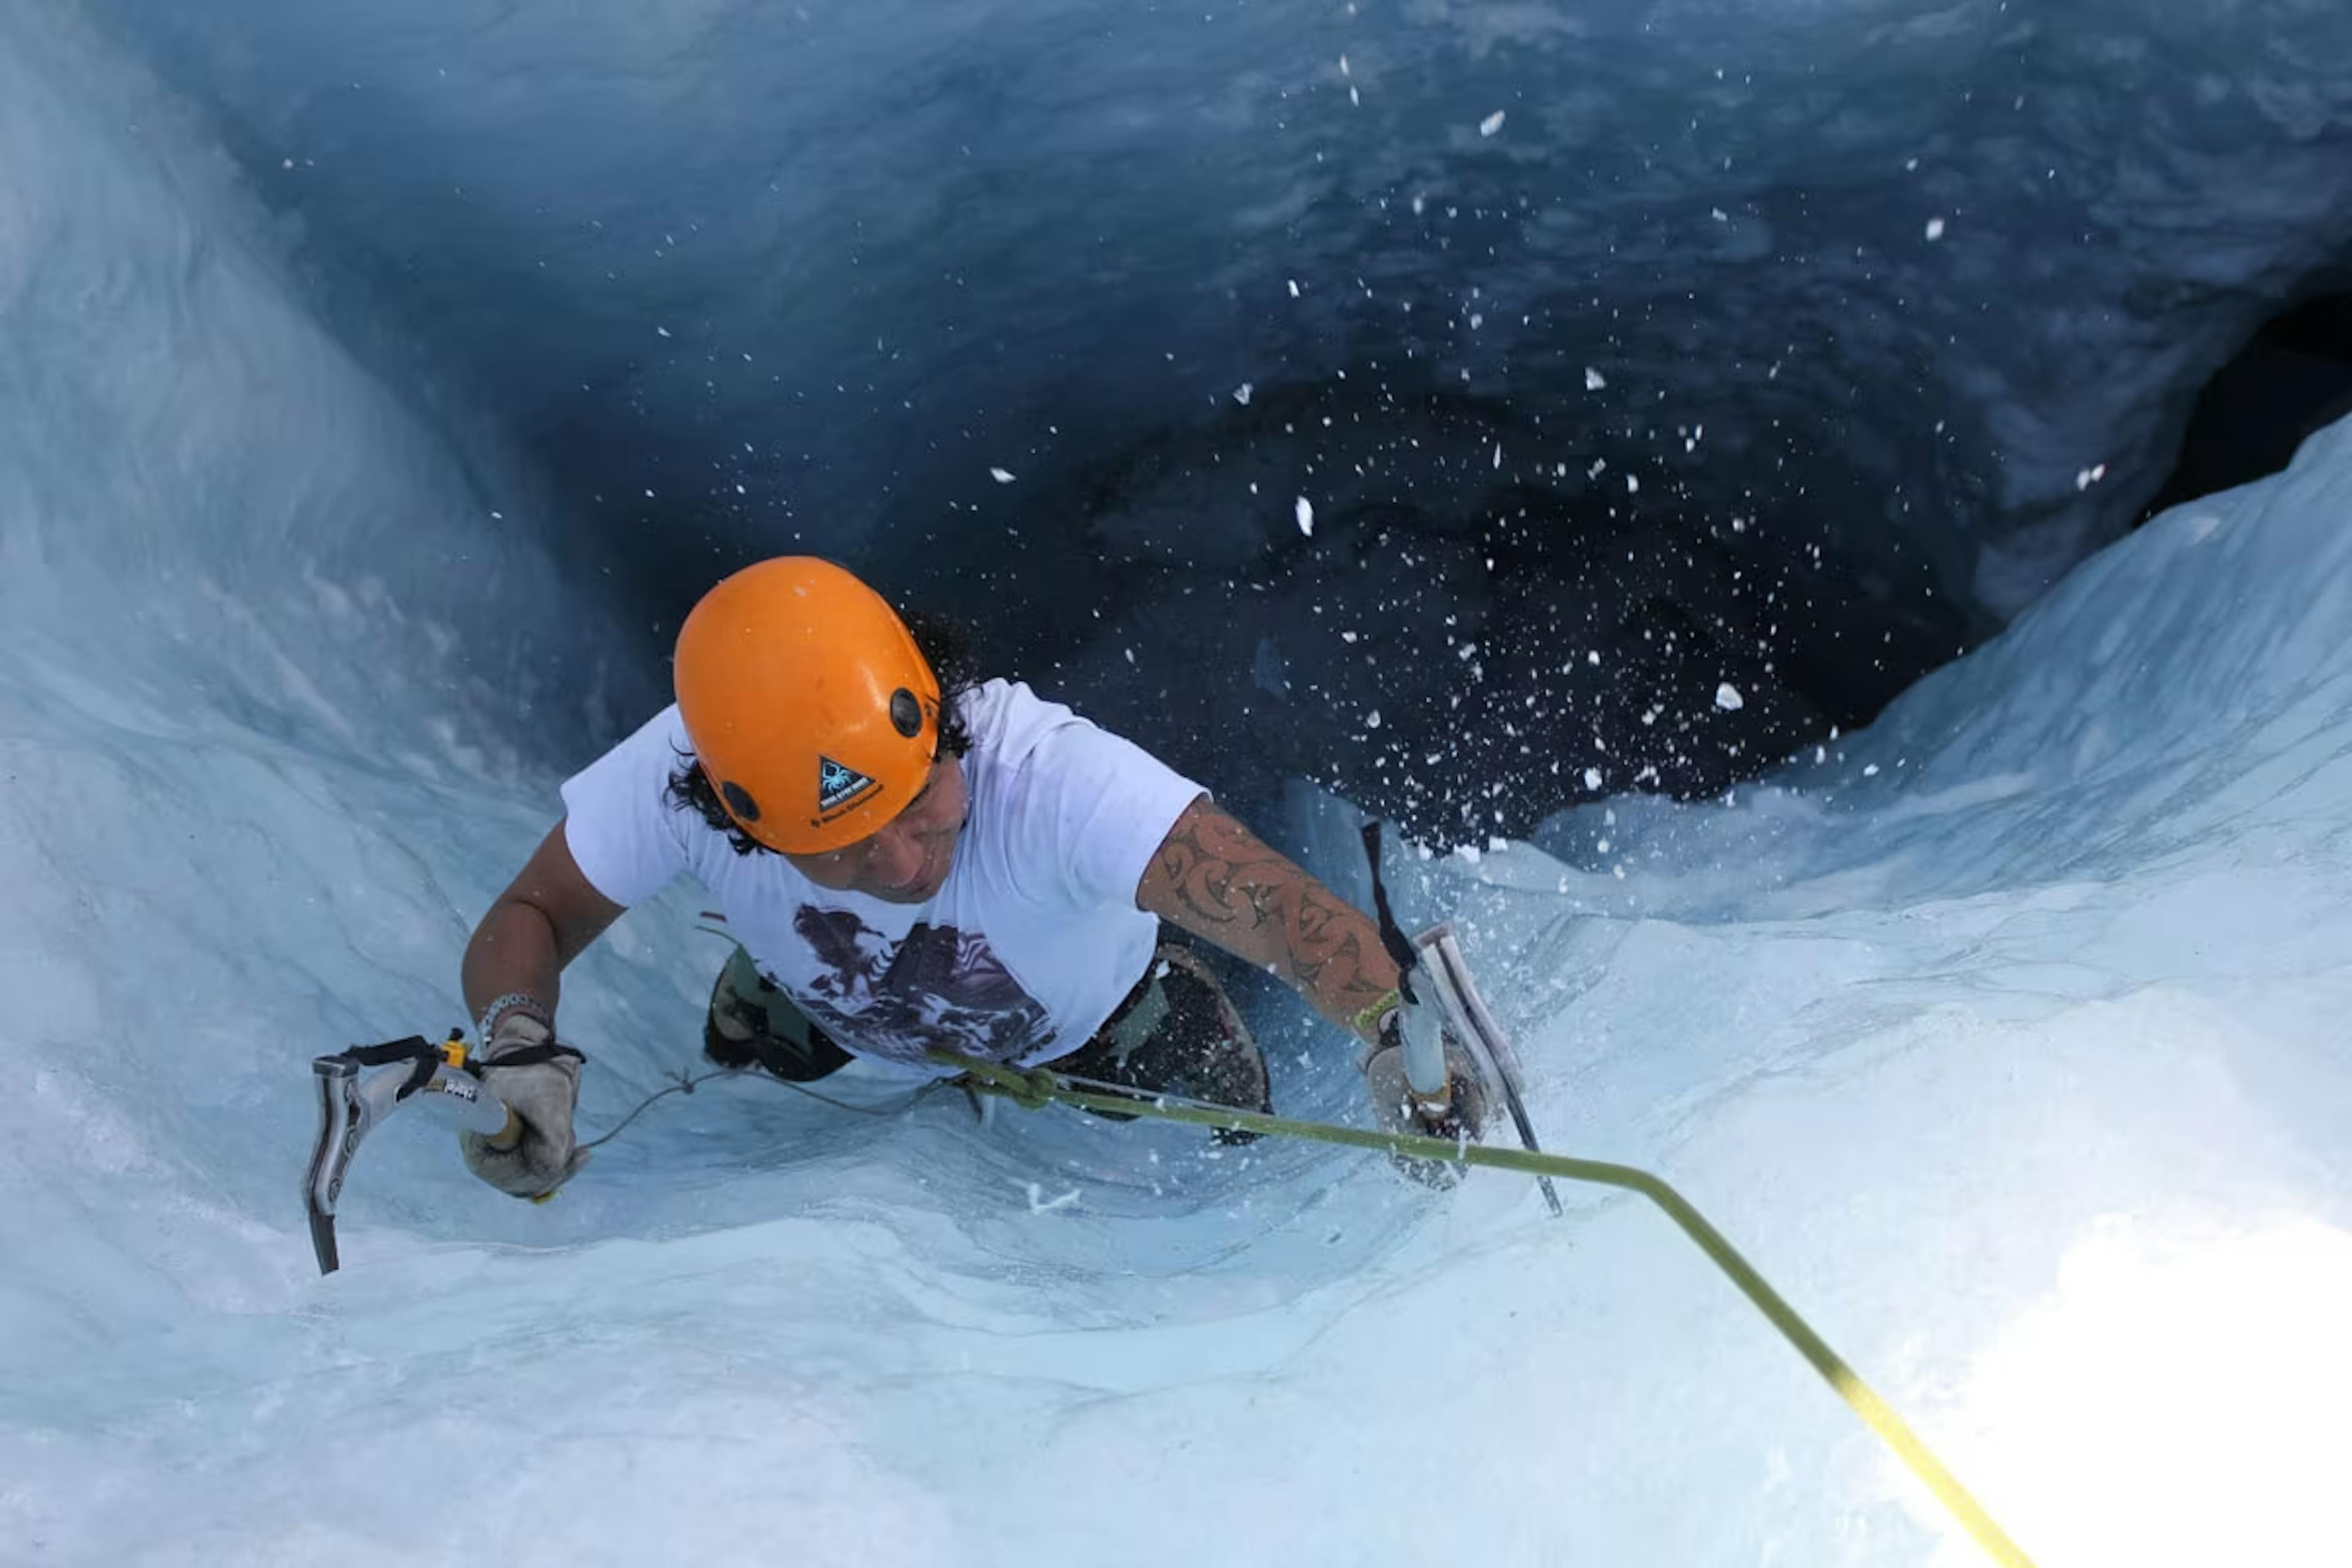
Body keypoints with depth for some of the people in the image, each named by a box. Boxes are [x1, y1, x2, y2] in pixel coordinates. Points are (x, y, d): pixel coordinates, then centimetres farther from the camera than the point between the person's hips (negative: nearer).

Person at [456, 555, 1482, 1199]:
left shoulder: (1050, 775, -47)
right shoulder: (673, 779, -37)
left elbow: (1289, 910, -54)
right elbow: (530, 918, -22)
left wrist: (1391, 1036, -72)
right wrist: (518, 1047, -43)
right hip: (832, 1015, 2)